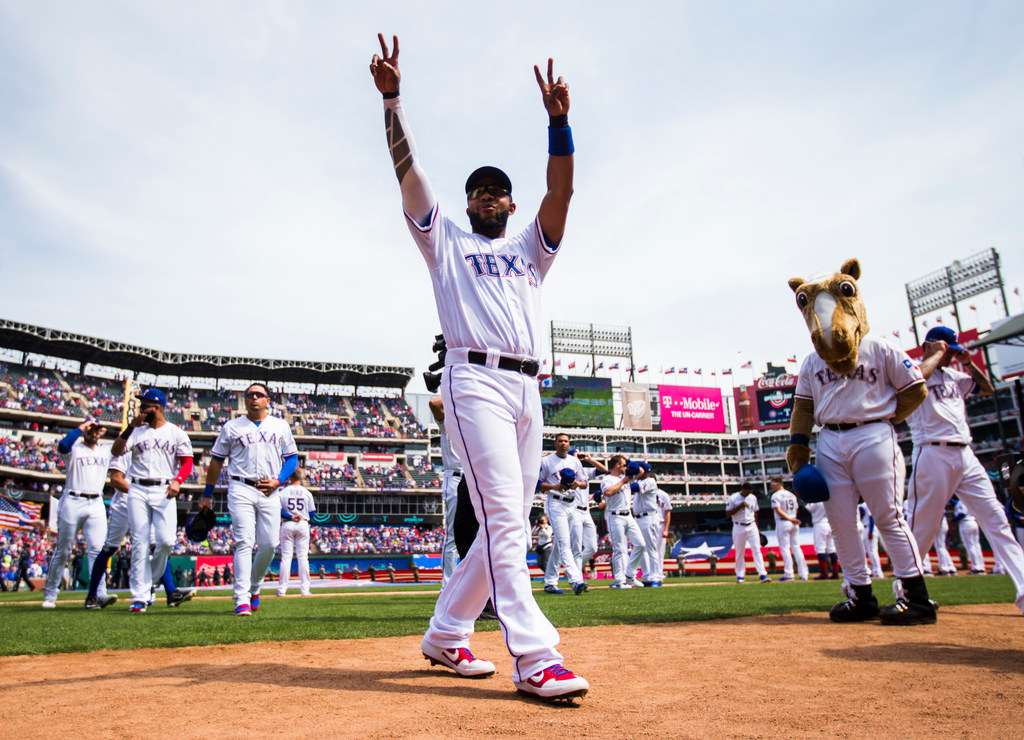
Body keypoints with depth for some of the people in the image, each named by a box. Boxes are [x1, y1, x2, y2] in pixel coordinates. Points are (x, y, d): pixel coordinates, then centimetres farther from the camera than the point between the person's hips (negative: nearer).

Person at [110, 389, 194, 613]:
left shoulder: (176, 433, 7)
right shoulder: (137, 432, 12)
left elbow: (187, 462, 3)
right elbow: (116, 452, -1)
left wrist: (177, 480, -14)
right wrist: (130, 427, -10)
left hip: (164, 491, -1)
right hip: (138, 491, 2)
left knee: (166, 540, -12)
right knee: (139, 544, -2)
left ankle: (150, 576, 18)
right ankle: (139, 597, 3)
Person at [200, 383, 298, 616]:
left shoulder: (281, 426, 14)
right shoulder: (232, 427, 10)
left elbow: (292, 458, 13)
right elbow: (216, 461, 13)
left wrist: (278, 481, -4)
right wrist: (207, 495, 10)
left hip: (270, 492, 2)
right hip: (241, 489, -2)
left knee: (269, 544, -1)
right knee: (244, 542, -11)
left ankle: (254, 588, 24)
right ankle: (242, 600, -10)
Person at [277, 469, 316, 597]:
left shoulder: (283, 492, 0)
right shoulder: (307, 493, 3)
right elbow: (312, 513, 6)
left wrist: (290, 517, -10)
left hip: (287, 525, 0)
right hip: (303, 525, 1)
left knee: (286, 556, 3)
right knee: (303, 557, 2)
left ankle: (282, 589, 2)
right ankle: (305, 588, 1)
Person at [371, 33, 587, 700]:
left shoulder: (530, 252, 27)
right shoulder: (446, 241, 20)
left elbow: (562, 193, 11)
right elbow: (408, 170, 8)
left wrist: (559, 121, -2)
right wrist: (392, 97, -1)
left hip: (528, 390, 5)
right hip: (476, 378, -5)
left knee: (507, 523, 4)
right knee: (503, 518, -16)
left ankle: (446, 634, 17)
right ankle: (536, 658, -18)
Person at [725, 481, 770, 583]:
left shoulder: (753, 498, 8)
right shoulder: (733, 498, -6)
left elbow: (755, 513, 16)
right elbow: (728, 513, -9)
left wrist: (757, 528, 13)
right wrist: (740, 506, -19)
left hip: (752, 527, 3)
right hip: (739, 528, -3)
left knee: (757, 550, -8)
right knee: (739, 552, 4)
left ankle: (762, 574, -10)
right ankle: (740, 575, 14)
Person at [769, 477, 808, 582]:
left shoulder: (776, 495, -6)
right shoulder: (791, 495, 16)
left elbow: (778, 510, -17)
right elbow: (796, 509, 15)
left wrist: (789, 519, -16)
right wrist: (792, 519, 11)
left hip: (782, 522, -6)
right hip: (794, 525, 6)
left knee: (784, 548, -4)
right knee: (796, 547, 8)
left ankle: (788, 574, -7)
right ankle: (803, 574, 7)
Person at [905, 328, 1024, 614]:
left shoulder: (953, 376, 23)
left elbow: (988, 388, 28)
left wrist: (968, 363, 15)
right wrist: (937, 354, -8)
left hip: (965, 455, 7)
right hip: (933, 455, -7)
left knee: (996, 518, 0)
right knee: (923, 527, -5)